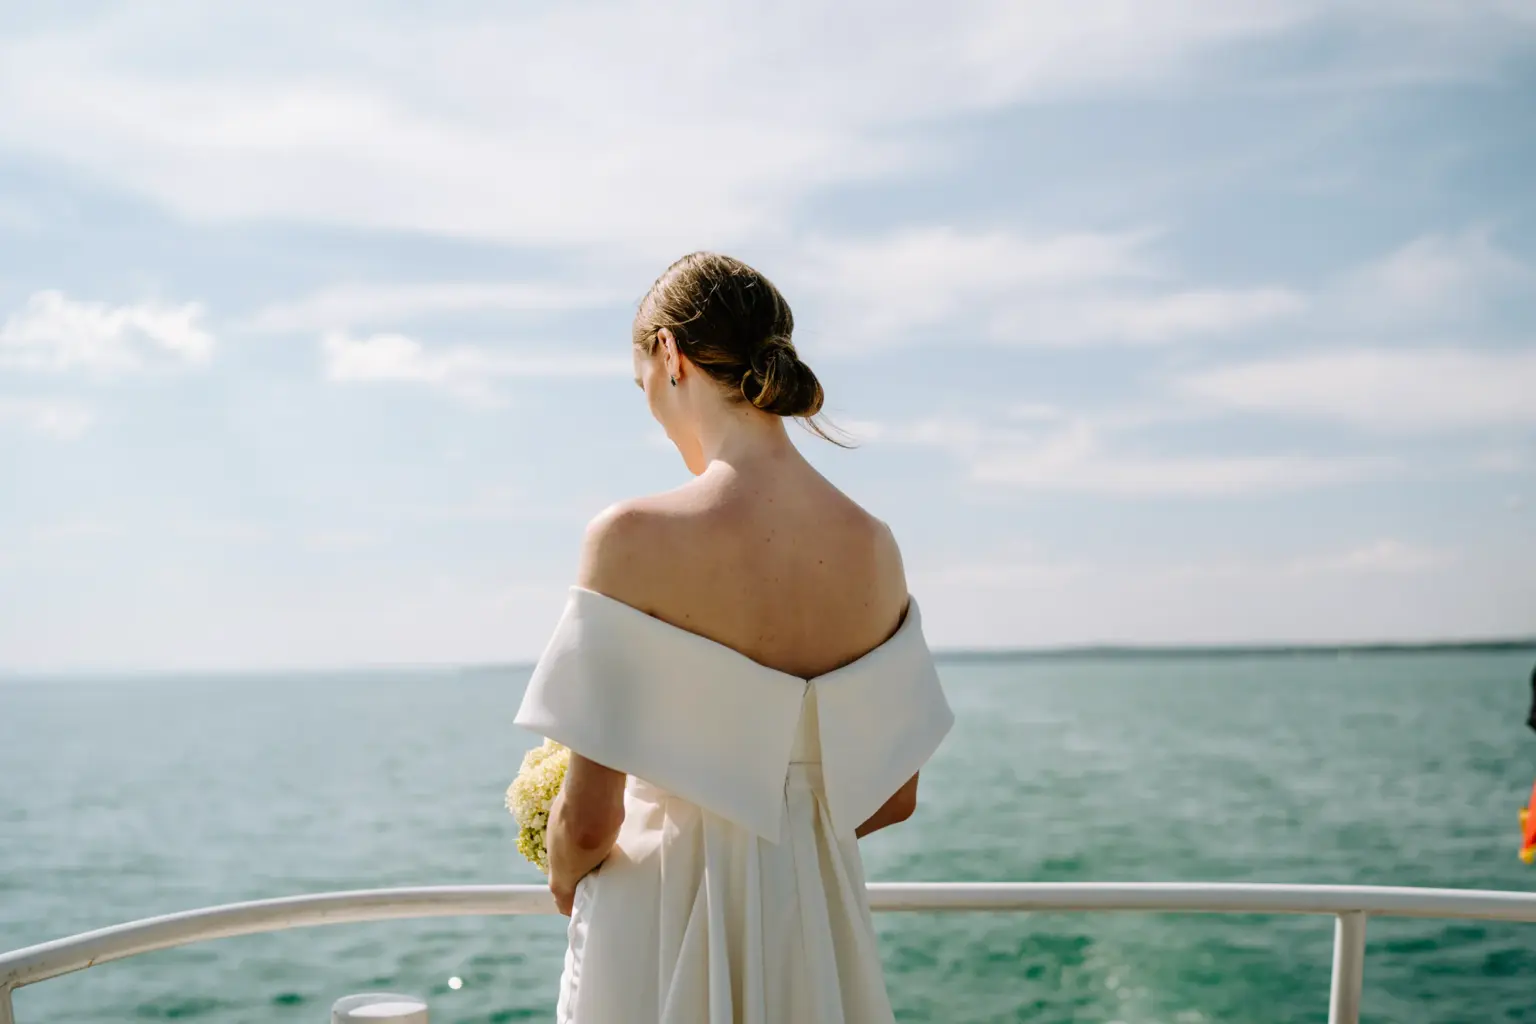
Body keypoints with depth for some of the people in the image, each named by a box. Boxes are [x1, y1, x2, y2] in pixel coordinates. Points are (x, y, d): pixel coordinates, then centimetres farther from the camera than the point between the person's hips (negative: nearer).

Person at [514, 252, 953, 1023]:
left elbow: (588, 821, -16)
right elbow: (893, 799, 5)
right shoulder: (872, 544, -3)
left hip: (665, 929, -5)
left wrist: (565, 874, 5)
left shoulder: (635, 538, -19)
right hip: (815, 924, 5)